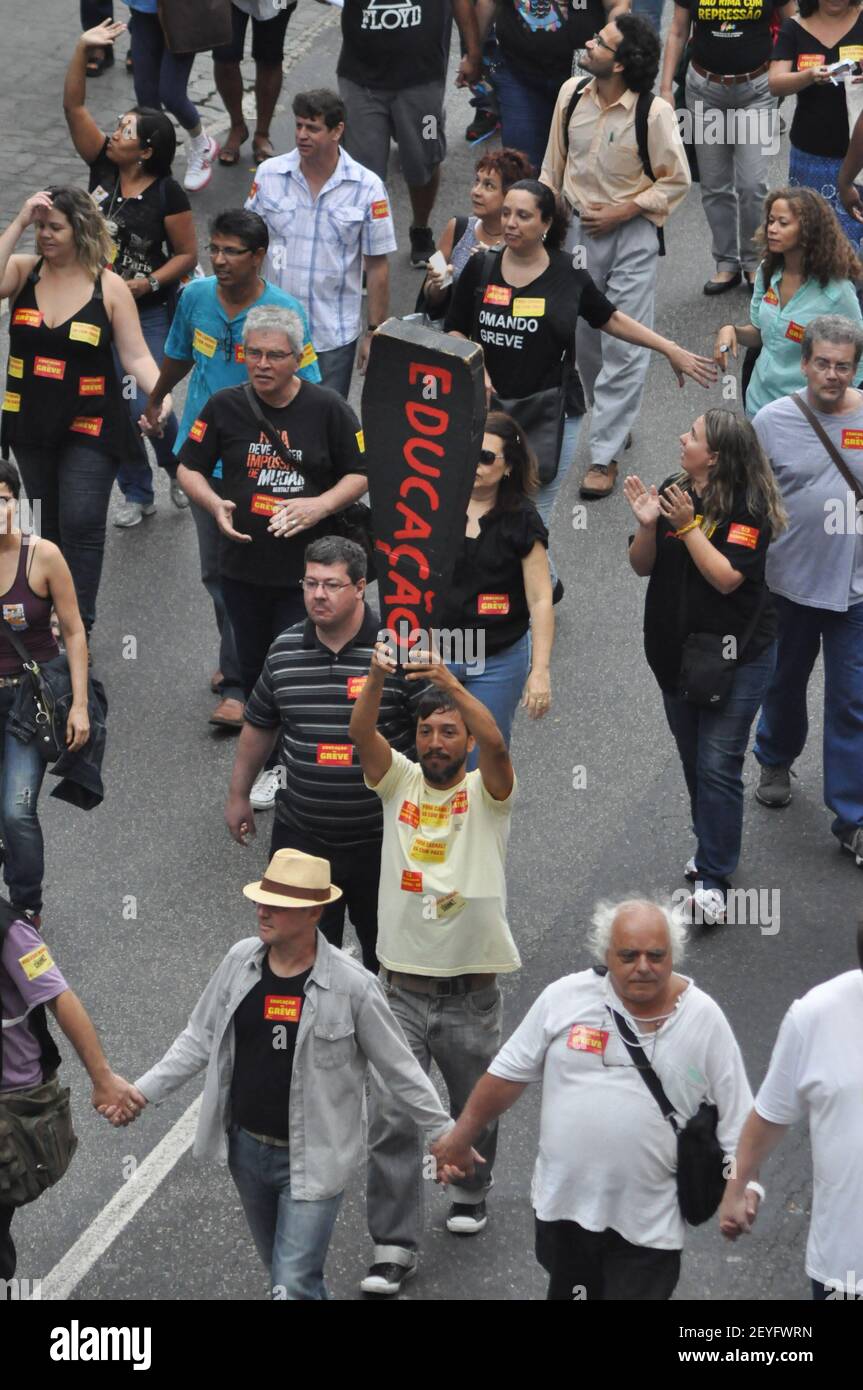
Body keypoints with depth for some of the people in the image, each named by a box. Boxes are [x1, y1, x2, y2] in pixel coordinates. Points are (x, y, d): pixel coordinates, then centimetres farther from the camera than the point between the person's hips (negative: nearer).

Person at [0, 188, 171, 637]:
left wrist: (160, 395, -27)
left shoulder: (109, 287, -8)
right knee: (48, 525, 16)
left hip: (88, 426, -3)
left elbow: (135, 355, -8)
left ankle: (80, 627, -5)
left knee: (82, 526, -10)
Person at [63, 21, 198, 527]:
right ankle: (138, 495, 25)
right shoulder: (103, 167, -5)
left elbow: (187, 254, -10)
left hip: (149, 313, -5)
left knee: (146, 409, -9)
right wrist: (83, 50, -19)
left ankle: (180, 470, 22)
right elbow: (74, 106, -9)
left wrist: (147, 283, -22)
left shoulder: (168, 195, -16)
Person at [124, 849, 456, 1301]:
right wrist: (142, 1091, 2)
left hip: (312, 1159, -5)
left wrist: (444, 1135, -5)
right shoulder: (241, 961, -4)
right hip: (246, 1148, 5)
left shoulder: (352, 985, -17)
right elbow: (199, 1040, 7)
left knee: (294, 1285, -10)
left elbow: (398, 1068, -7)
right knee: (282, 1269, 20)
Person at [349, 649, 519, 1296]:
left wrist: (449, 680, -37)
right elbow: (362, 733, -14)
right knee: (390, 1120, -6)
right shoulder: (399, 782, 4)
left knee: (477, 1110, 16)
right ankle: (394, 1247, -2)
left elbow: (495, 743, -25)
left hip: (472, 993, -1)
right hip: (405, 988, 1)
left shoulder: (487, 793, -3)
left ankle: (472, 1190, 43)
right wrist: (377, 678, -33)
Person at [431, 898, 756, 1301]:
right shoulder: (565, 998, -5)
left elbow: (736, 1115, -1)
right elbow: (509, 1072, 5)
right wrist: (459, 1137, 9)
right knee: (567, 1291, 19)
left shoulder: (703, 1018, -6)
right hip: (562, 1205, 2)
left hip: (648, 1223, -2)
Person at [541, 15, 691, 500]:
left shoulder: (654, 113, -19)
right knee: (585, 338, 14)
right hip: (580, 228, 5)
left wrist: (621, 213, -15)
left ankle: (605, 456, -3)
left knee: (624, 348, -7)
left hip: (632, 233, -5)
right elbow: (554, 163, 8)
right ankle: (616, 422, 36)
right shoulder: (572, 94, -5)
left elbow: (677, 182, -8)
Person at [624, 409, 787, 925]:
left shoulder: (747, 508, -16)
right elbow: (642, 566, 3)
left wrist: (687, 525, -26)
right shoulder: (673, 493, 2)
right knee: (694, 762, 17)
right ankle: (714, 848, 34)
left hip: (736, 655, -6)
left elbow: (727, 577, -23)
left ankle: (713, 880, -5)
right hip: (675, 650, 7)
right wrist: (648, 526, -16)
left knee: (718, 766, -9)